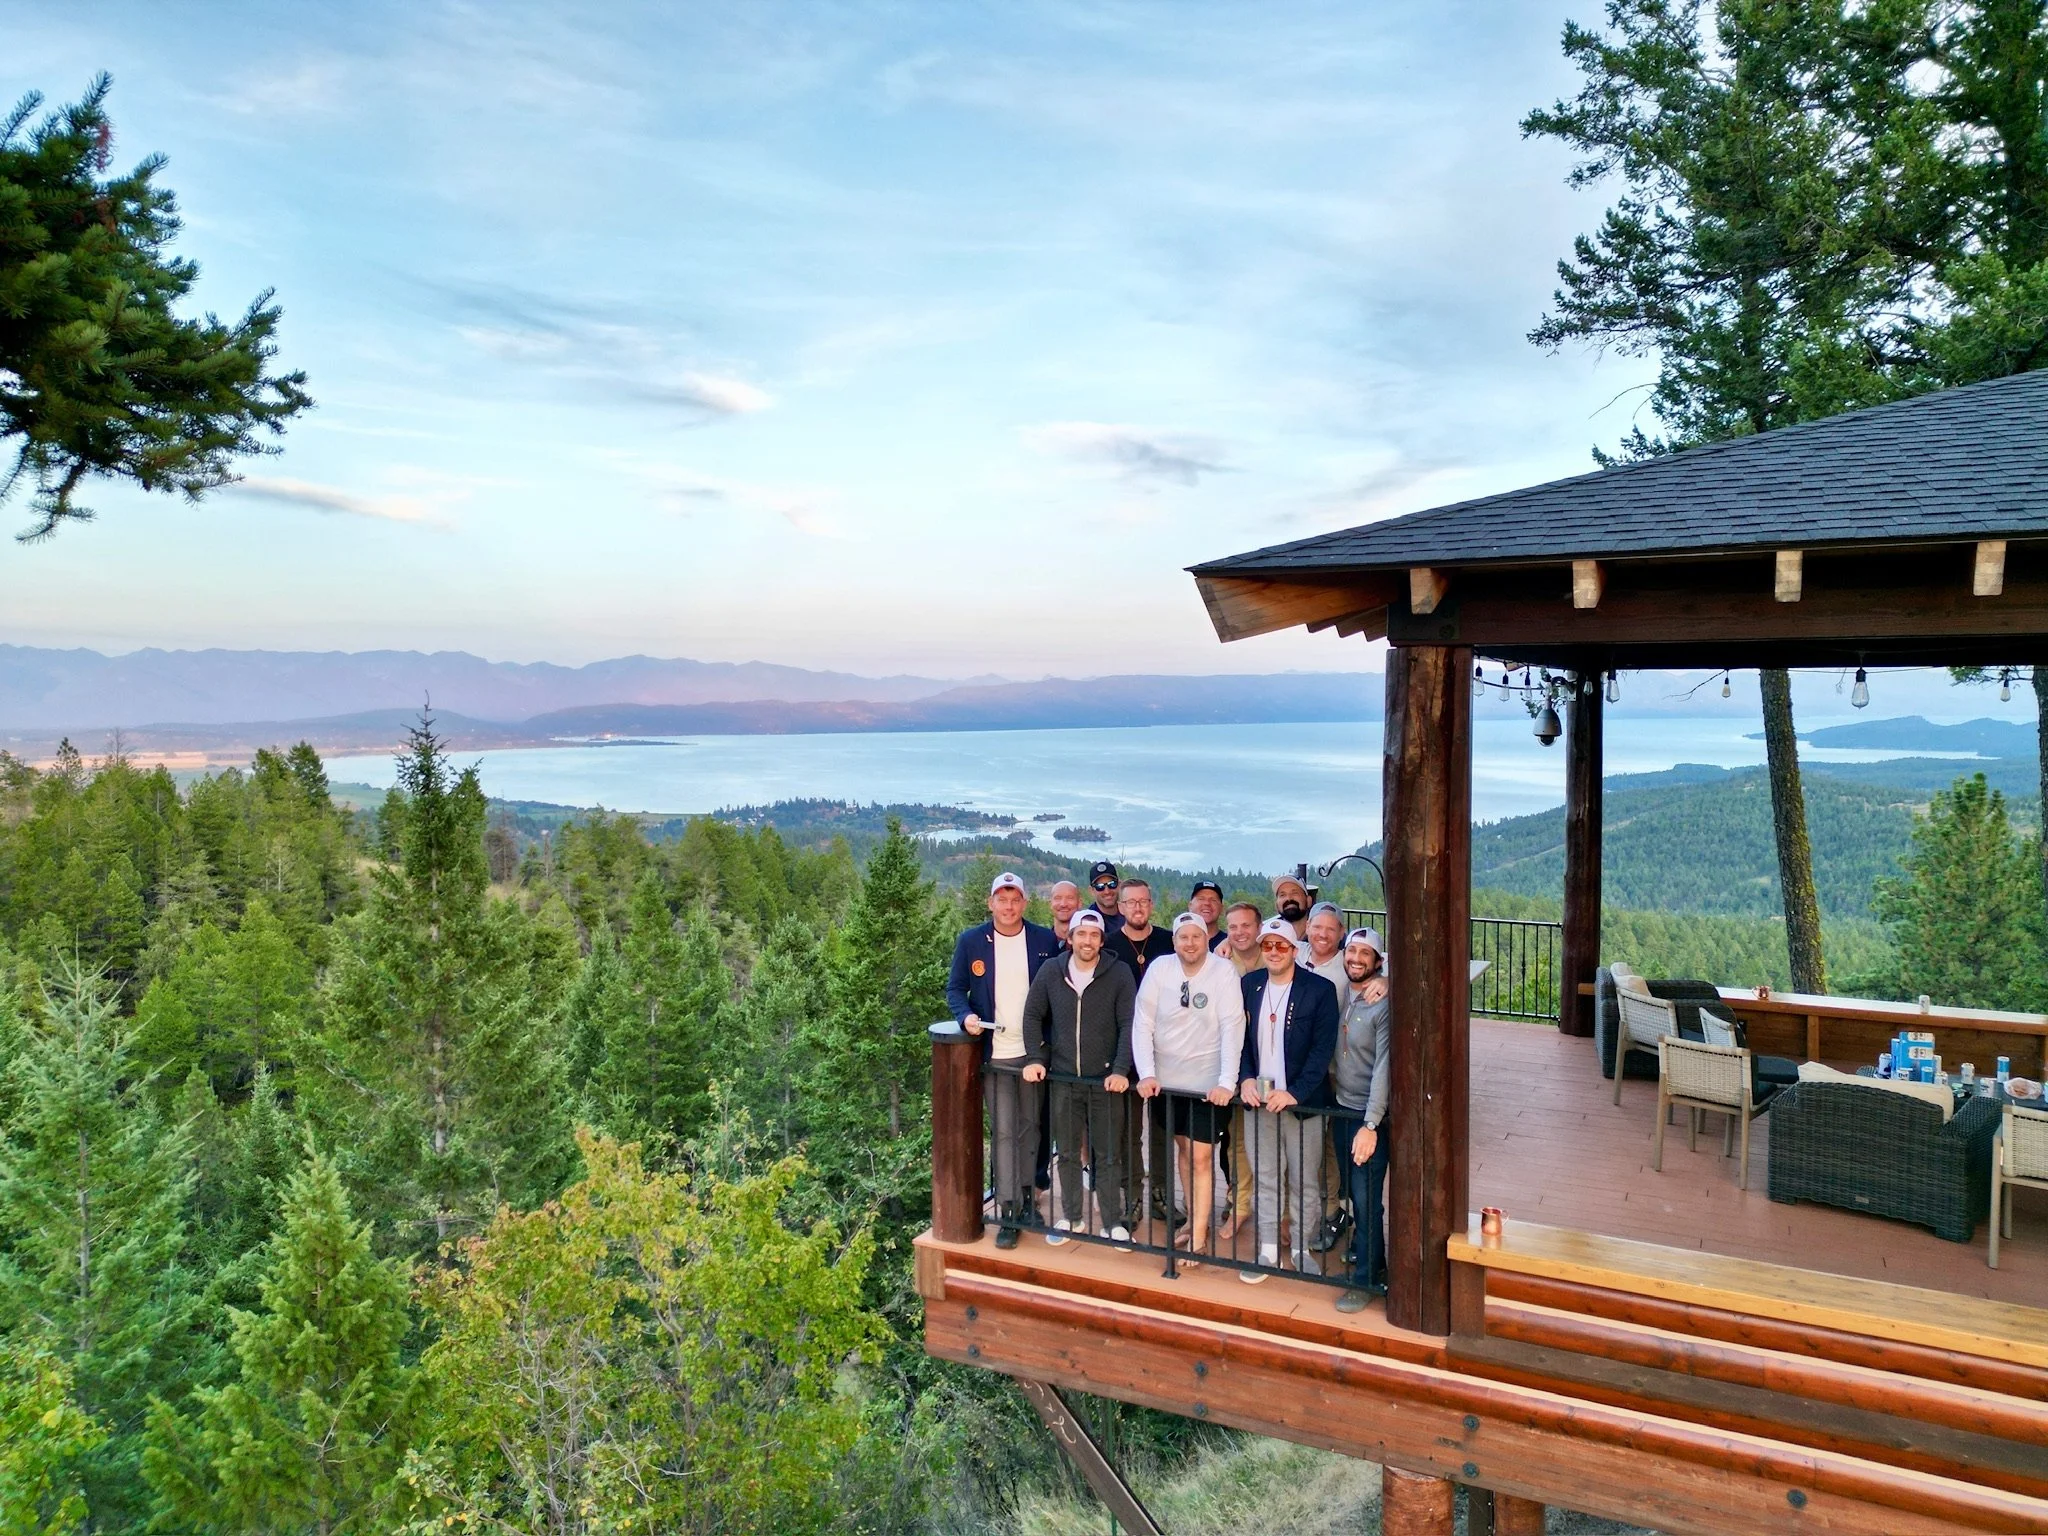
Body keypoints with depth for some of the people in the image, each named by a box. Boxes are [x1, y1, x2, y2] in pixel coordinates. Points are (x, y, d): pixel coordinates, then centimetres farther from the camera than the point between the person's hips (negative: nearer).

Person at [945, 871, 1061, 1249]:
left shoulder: (1045, 940, -2)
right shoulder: (970, 942, -3)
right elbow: (955, 988, 2)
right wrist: (966, 1016, -18)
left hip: (1034, 1052, 1)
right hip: (994, 1053, -1)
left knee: (1030, 1128, 13)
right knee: (1003, 1132, -1)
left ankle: (1027, 1198, 27)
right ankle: (1008, 1212, 3)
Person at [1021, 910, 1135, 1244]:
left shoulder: (1119, 973, -9)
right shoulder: (1051, 971, -2)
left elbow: (1128, 1025, -10)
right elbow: (1033, 1015, 7)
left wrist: (1121, 1070, -17)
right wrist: (1036, 1058, -2)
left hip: (1106, 1080, -2)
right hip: (1063, 1079, 2)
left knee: (1108, 1155, 6)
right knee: (1068, 1153, 13)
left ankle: (1114, 1222, 18)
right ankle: (1070, 1216, 28)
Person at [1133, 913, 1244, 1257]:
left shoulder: (1223, 972, -15)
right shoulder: (1159, 969, -7)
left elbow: (1232, 1028, -19)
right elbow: (1142, 1023, -6)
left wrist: (1227, 1082, -25)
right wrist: (1146, 1073, -13)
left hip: (1208, 1082, -4)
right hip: (1167, 1079, 4)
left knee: (1201, 1156, -2)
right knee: (1182, 1147, 17)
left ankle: (1199, 1236, 6)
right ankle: (1194, 1218, 33)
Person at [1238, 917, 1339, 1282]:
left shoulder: (1320, 990, -8)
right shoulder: (1248, 985, 5)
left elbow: (1323, 1048, -10)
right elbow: (1239, 1037, 9)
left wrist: (1294, 1092, -16)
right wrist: (1245, 1079, -6)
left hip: (1301, 1100, -3)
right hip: (1257, 1097, 3)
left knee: (1304, 1181, 7)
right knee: (1264, 1177, 9)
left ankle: (1302, 1248, 22)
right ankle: (1268, 1249, 19)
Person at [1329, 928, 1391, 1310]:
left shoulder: (1383, 1005, -15)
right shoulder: (1336, 995, 3)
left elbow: (1383, 1068, -19)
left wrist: (1370, 1126, -22)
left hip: (1370, 1116, -5)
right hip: (1340, 1110, 5)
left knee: (1366, 1200, -1)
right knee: (1352, 1194, 15)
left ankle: (1366, 1279, 12)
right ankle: (1367, 1252, 34)